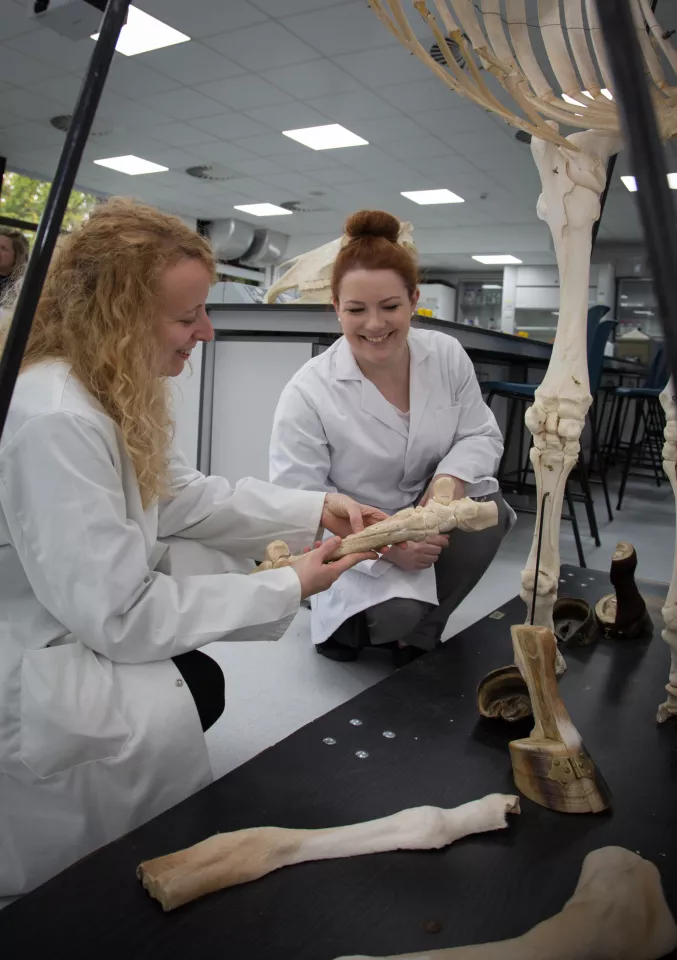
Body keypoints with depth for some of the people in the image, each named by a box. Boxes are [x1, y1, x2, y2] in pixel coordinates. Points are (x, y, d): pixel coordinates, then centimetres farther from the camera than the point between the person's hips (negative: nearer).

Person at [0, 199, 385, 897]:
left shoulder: (113, 389, -2)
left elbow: (179, 495, 6)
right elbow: (117, 616, -29)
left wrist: (317, 510, -3)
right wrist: (287, 589, -21)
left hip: (72, 606, 9)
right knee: (167, 707, -21)